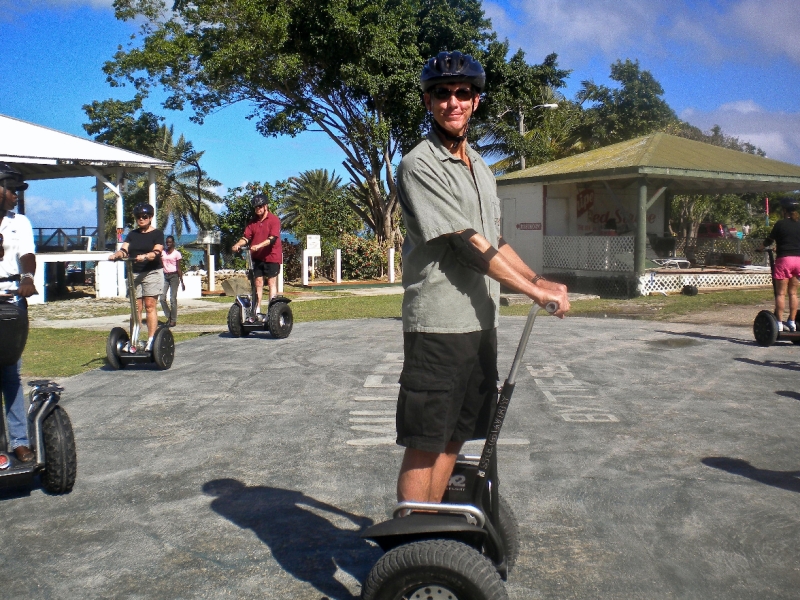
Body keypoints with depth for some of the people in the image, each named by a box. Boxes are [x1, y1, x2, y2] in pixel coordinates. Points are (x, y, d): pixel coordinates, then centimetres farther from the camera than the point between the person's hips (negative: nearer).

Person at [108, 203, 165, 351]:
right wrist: (116, 254, -20)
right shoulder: (132, 234, 17)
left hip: (152, 273, -4)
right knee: (136, 308, 3)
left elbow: (157, 252, -13)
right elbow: (124, 249, 2)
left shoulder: (157, 233, 3)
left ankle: (151, 340, -10)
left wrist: (144, 256, -33)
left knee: (150, 306, -9)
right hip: (134, 274, 5)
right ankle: (133, 341, 3)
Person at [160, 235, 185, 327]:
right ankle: (169, 316, 12)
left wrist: (182, 282, -5)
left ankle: (173, 320, 4)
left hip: (174, 276, -4)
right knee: (162, 298, -5)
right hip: (165, 276, 4)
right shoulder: (163, 252, 10)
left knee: (173, 298, -3)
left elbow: (178, 268, -2)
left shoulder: (176, 253, -1)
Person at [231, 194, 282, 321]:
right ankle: (257, 311, 7)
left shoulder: (274, 220, -7)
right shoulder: (253, 222, 11)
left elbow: (273, 238, -19)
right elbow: (246, 236, 4)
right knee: (258, 283, 5)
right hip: (257, 257, 5)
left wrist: (258, 246, -33)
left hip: (271, 256, -5)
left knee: (272, 283, -1)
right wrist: (238, 244, -17)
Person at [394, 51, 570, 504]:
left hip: (481, 321, 8)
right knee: (425, 443, -3)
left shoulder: (481, 169, 18)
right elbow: (466, 243, -17)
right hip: (438, 324, -8)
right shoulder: (419, 165, -10)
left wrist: (539, 280, 9)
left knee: (454, 436, 13)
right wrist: (534, 290, -15)